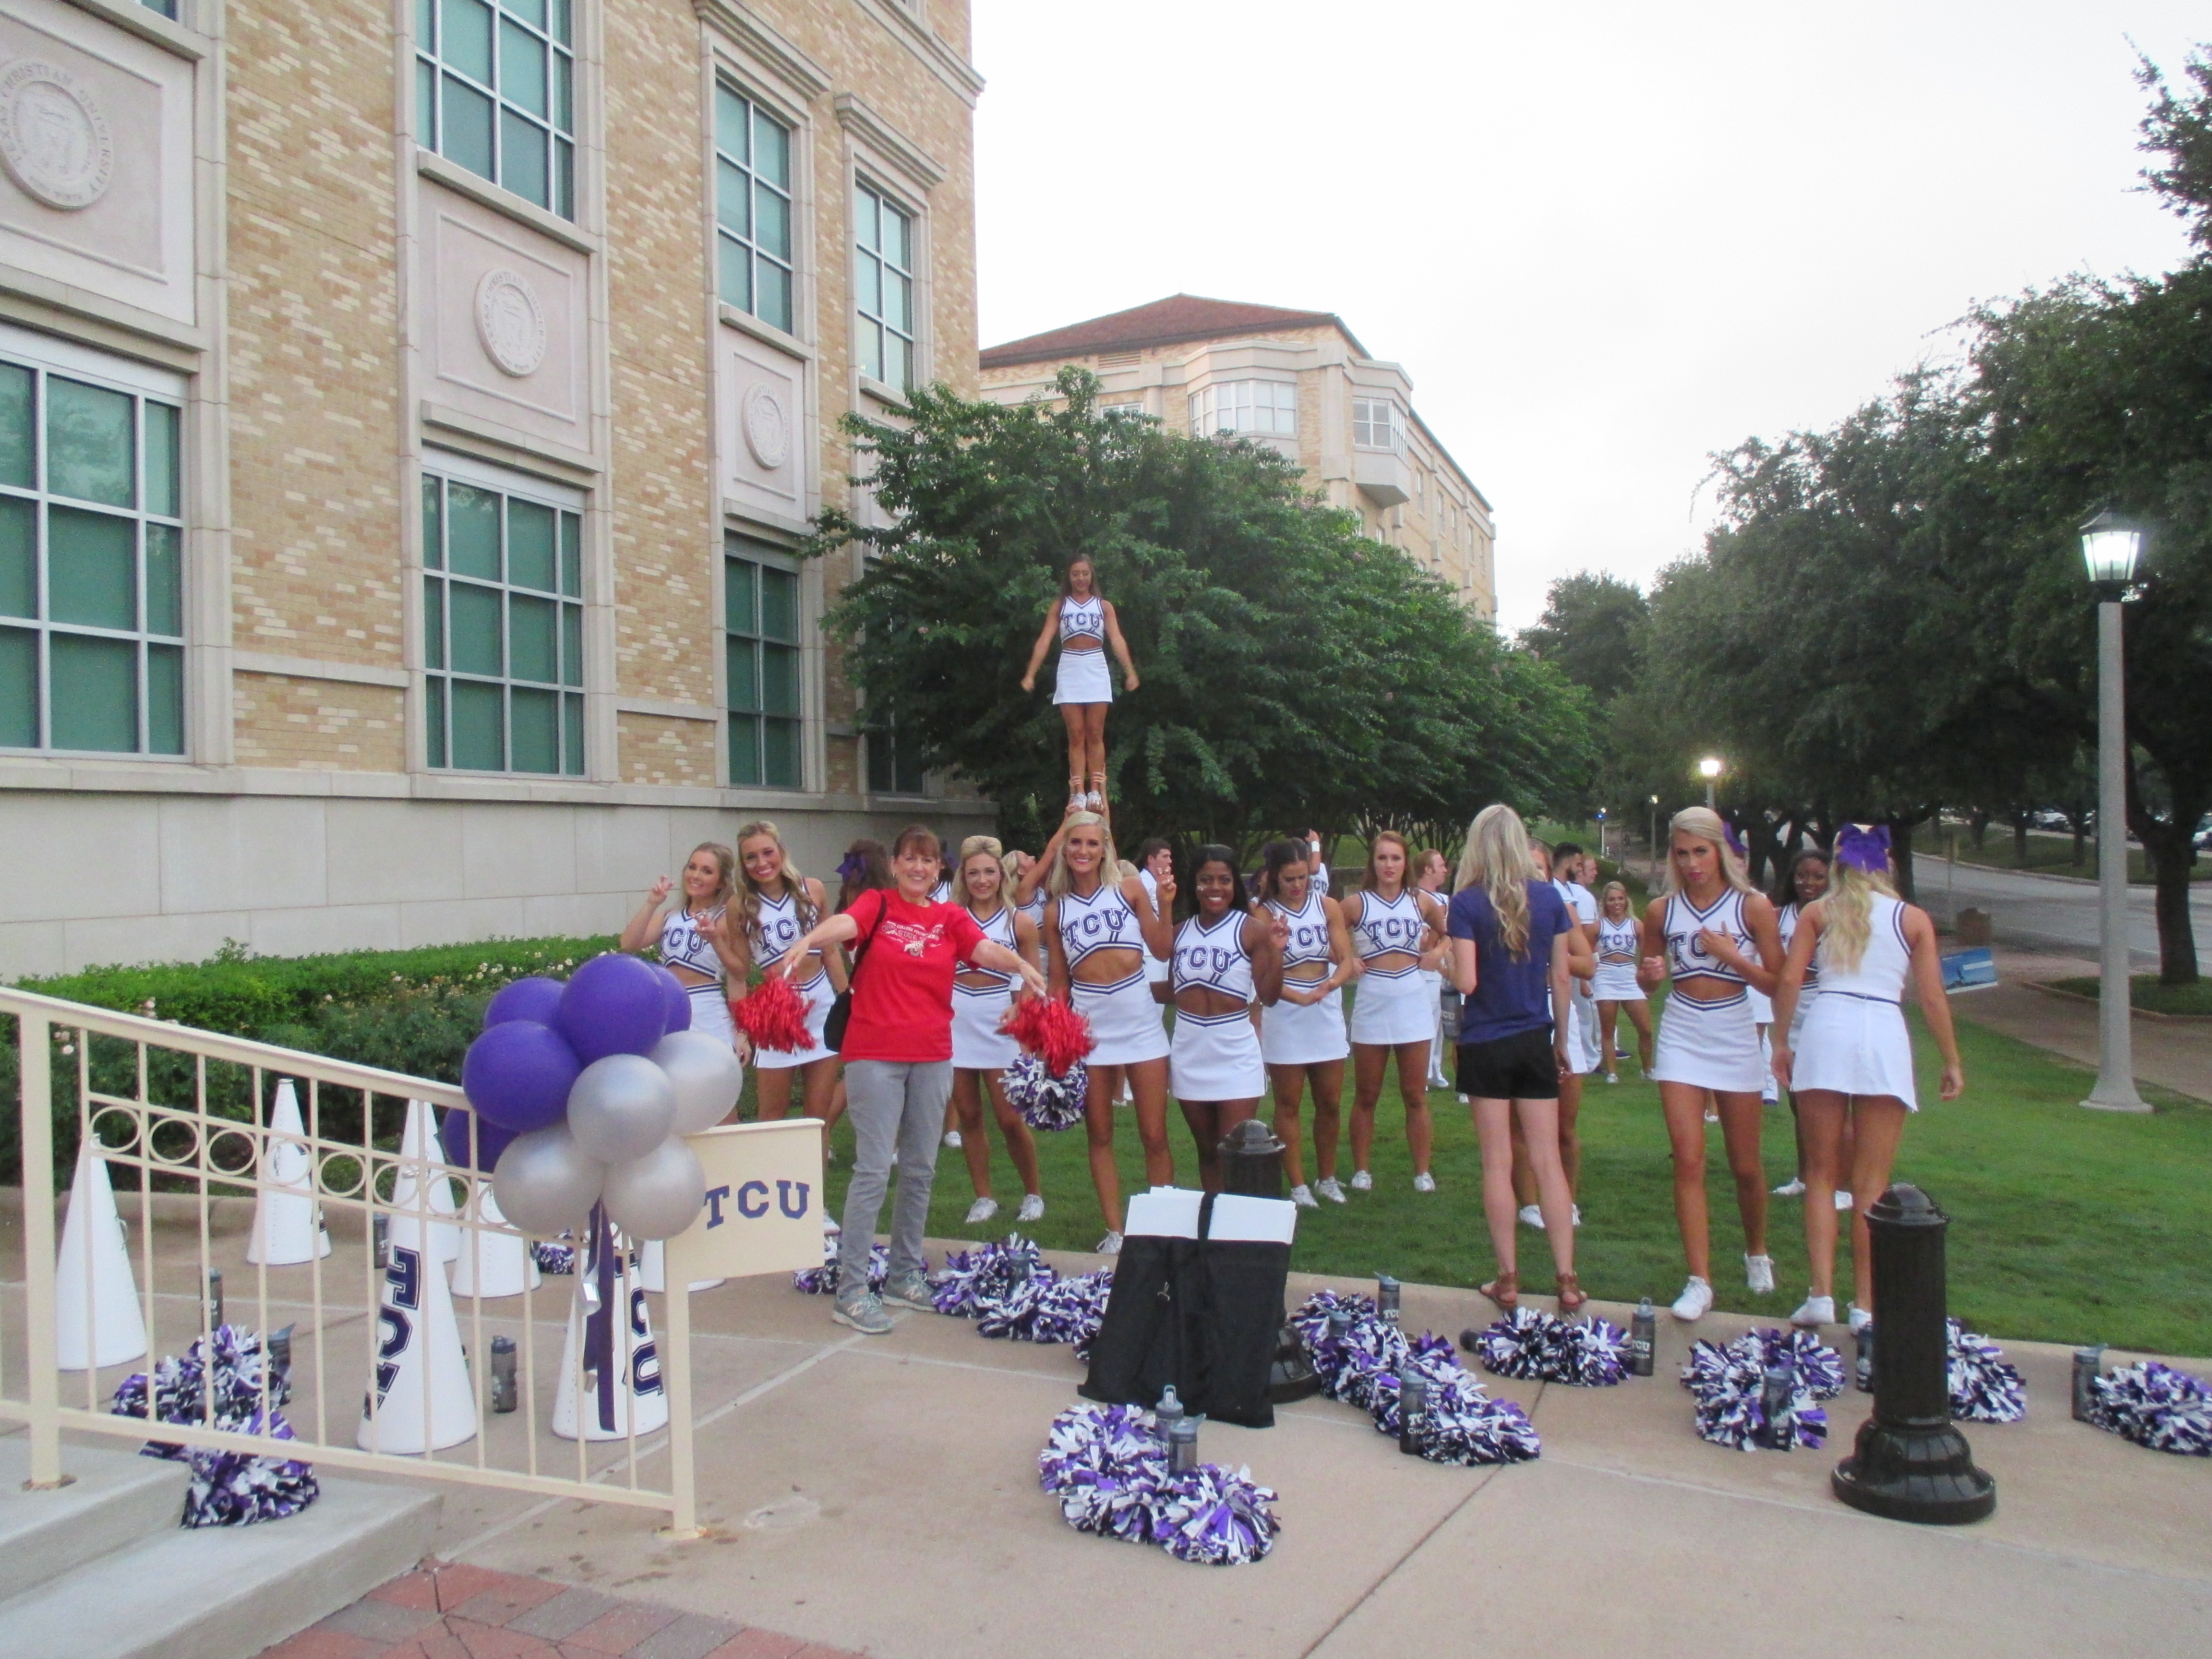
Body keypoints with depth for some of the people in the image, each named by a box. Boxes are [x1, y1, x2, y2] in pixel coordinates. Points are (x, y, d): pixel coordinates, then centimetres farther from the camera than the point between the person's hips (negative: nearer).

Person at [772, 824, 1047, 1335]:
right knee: (874, 1169, -7)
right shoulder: (876, 905, -1)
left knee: (920, 1169, 12)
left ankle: (906, 1276, 26)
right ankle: (851, 1290, -1)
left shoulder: (951, 918, 7)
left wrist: (1022, 966, -30)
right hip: (875, 1054, -4)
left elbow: (985, 949, -9)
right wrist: (807, 941, -43)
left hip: (932, 1057, 5)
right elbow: (844, 924, -21)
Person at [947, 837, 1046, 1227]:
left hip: (999, 1027, -2)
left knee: (1010, 1119, -2)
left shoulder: (1019, 923, 1)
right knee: (969, 1117, 8)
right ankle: (983, 1197, 21)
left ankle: (1033, 1194, 18)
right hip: (955, 1025, 2)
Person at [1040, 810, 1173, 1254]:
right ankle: (1115, 1230, 17)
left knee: (1154, 1135, 1)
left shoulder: (1129, 889, 2)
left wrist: (1164, 905, -10)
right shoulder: (1056, 910, 7)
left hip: (1140, 1017, -2)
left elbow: (1163, 950, 1)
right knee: (1100, 1134, 7)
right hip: (1088, 1023, 2)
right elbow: (1058, 981, 11)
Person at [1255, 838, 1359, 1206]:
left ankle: (1327, 1178, 24)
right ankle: (1298, 1186, 11)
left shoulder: (1327, 906, 3)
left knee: (1330, 1103, 9)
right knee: (1288, 1104, 3)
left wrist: (1327, 986, -21)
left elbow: (1347, 961, -1)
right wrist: (1296, 996, -25)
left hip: (1326, 1014, 3)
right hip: (1283, 1016, -3)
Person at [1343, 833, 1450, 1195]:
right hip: (1371, 1002, -1)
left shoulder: (1422, 902, 5)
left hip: (1413, 1001, 1)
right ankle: (1361, 1171, 15)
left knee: (1416, 1096, 6)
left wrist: (1438, 953, 3)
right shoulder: (1356, 904, -1)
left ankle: (1423, 1172, 13)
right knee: (1366, 1097, 7)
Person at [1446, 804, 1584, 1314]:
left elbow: (1466, 982, -15)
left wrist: (1443, 960, 6)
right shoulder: (1550, 898, 0)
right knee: (1548, 1160, 7)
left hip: (1485, 1045, -3)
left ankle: (1508, 1280, 11)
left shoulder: (1467, 903, -10)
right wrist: (1562, 1038, 14)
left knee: (1497, 1163, 5)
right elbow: (1561, 977, 4)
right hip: (1535, 1042, 3)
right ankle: (1567, 1279, 9)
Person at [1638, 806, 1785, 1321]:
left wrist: (1732, 955, -19)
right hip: (1680, 1036, 1)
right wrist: (1650, 974, -10)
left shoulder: (1753, 906, -5)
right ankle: (1700, 1282, -1)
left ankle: (1757, 1254, 37)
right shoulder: (1662, 910, 1)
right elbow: (1647, 981, 13)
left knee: (1745, 1164, 11)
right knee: (1688, 1161, -6)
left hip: (1734, 1036, -1)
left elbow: (1779, 984, -5)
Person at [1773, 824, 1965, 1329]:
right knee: (1872, 1185, 6)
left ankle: (1822, 1293, 2)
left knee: (1822, 1174, 10)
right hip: (1886, 1036, 0)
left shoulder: (1818, 912, 10)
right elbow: (1932, 997, 6)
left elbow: (1789, 979, 1)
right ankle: (1866, 1305, 8)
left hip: (1825, 1028, 0)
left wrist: (1781, 1041, 9)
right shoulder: (1913, 918, 10)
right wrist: (1952, 1060, 13)